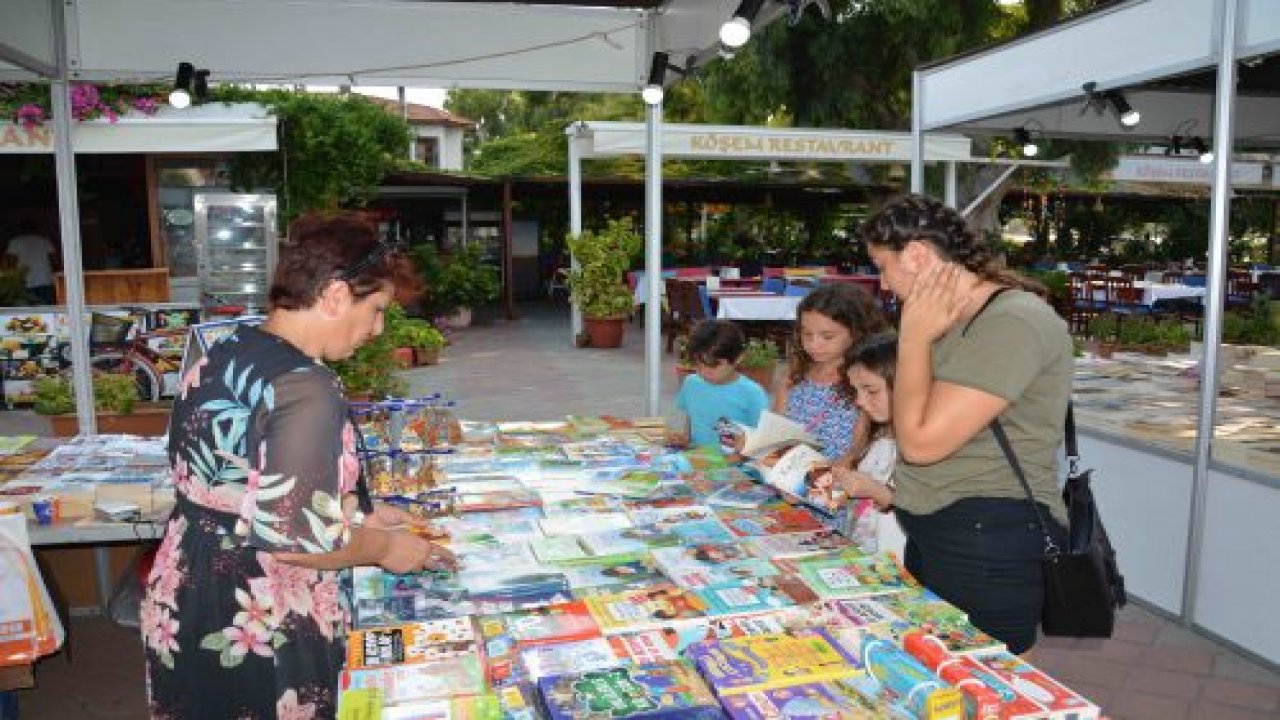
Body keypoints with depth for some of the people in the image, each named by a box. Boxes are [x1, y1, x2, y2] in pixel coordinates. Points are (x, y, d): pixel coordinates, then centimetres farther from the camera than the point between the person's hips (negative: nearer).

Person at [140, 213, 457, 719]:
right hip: (257, 644, -8)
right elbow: (295, 537, -27)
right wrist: (385, 546, -10)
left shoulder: (223, 355, 3)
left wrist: (357, 514, 12)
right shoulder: (306, 388, -25)